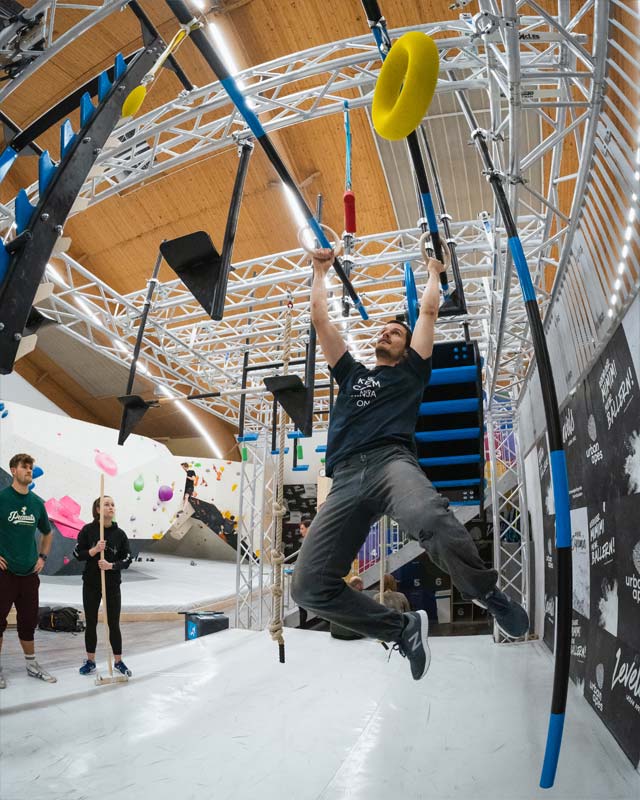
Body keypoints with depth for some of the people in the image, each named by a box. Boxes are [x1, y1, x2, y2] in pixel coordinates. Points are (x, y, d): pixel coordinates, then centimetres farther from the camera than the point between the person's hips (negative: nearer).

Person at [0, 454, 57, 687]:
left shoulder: (37, 503, 6)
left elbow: (47, 533, 21)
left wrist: (43, 557, 12)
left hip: (30, 572, 5)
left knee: (29, 620, 13)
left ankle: (32, 665, 26)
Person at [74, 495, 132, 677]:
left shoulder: (119, 533, -4)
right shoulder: (88, 530, -6)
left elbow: (127, 560, -3)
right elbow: (77, 554, -5)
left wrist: (111, 565, -20)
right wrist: (94, 550, -21)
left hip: (112, 584, 0)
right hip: (91, 583, 0)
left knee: (114, 624, 5)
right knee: (90, 623, 11)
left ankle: (118, 661, 18)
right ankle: (90, 661, 27)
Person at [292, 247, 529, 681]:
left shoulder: (411, 372, 25)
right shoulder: (350, 372, 32)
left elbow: (429, 311, 27)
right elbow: (320, 318, 33)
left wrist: (434, 271, 42)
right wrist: (320, 271, 42)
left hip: (392, 461, -3)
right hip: (346, 479, 4)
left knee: (432, 518, -40)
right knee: (309, 585, -13)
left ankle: (490, 596, -8)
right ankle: (402, 627, 9)